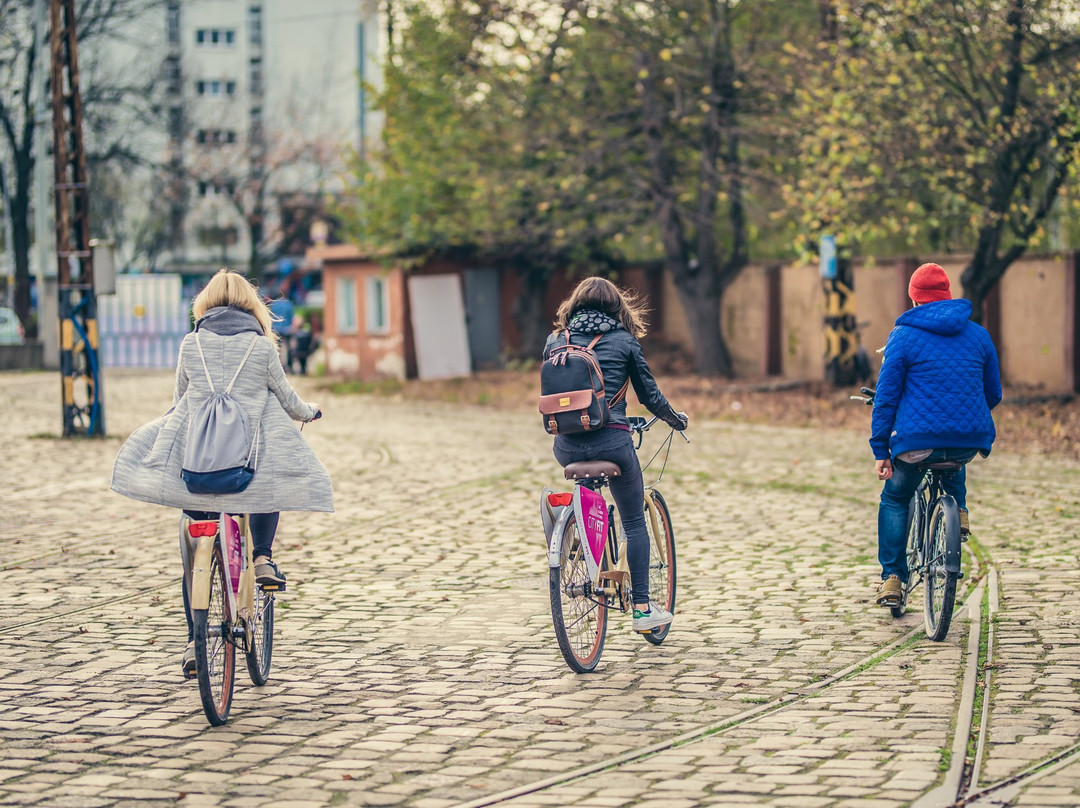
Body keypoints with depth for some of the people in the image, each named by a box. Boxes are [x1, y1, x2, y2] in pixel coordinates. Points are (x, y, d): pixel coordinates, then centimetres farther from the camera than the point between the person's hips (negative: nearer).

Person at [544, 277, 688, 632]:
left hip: (567, 446, 3)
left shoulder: (556, 341, 10)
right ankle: (642, 608, 8)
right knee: (634, 522, 11)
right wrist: (675, 418, 28)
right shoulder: (624, 340, 3)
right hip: (611, 440, -3)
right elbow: (649, 395, 8)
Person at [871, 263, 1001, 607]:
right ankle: (957, 509, 19)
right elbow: (993, 394, 17)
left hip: (918, 439, -3)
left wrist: (880, 449, 2)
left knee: (894, 499, 20)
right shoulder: (979, 334, 10)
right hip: (972, 439, 3)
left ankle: (892, 578, 10)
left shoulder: (903, 336, 0)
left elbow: (886, 396, -2)